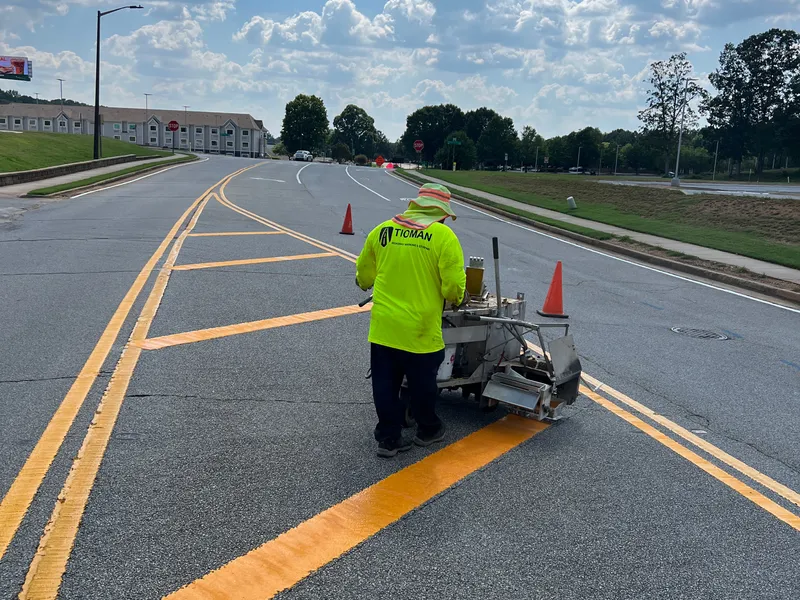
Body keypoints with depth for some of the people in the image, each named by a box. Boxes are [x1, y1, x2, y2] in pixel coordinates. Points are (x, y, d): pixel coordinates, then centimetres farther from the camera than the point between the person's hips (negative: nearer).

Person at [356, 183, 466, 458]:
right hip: (420, 329, -3)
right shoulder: (444, 236, -11)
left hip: (383, 326, 3)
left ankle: (389, 437, 23)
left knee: (385, 384, 14)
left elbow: (363, 273, 14)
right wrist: (458, 299, 10)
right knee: (423, 384, 17)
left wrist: (366, 283, 37)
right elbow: (454, 287, -13)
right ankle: (427, 430, 37)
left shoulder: (382, 230, 1)